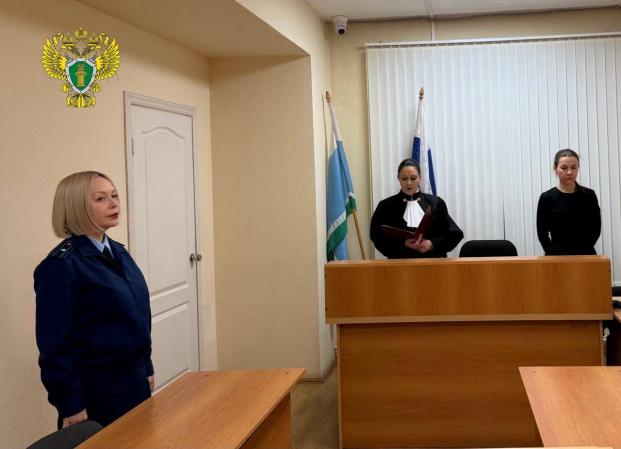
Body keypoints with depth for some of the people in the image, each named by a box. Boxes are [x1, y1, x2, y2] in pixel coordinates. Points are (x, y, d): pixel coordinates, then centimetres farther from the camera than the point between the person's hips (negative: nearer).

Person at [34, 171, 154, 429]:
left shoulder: (118, 252, 8)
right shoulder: (61, 265, -16)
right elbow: (54, 343, -18)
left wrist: (146, 368, 16)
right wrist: (70, 405, -17)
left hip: (135, 381, 7)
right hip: (96, 393, -7)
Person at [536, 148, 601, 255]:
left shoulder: (588, 196, 3)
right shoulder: (547, 198, 0)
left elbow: (595, 229, 5)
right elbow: (542, 233, 2)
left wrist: (583, 250, -8)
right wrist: (554, 253, -10)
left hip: (585, 255, 1)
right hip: (557, 256, -1)